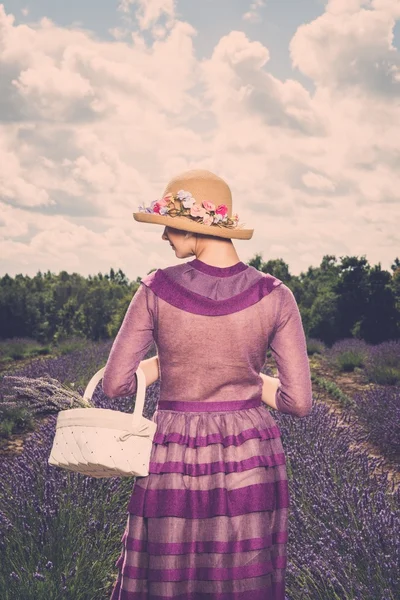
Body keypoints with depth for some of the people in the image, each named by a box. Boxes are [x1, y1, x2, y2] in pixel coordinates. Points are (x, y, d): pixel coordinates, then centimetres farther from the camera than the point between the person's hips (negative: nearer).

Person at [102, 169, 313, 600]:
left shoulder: (156, 289, -10)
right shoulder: (274, 296, -8)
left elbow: (115, 384, -5)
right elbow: (299, 402, -6)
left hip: (174, 462, 0)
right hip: (250, 463, 1)